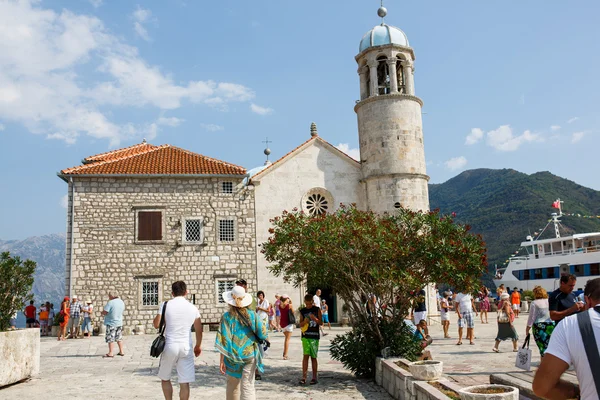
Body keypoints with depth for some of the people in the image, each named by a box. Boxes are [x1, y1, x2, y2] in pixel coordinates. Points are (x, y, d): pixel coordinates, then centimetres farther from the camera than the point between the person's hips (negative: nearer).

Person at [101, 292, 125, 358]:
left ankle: (110, 353, 3)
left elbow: (104, 312, -20)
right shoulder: (121, 302, 4)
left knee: (110, 338, 1)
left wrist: (102, 312, 3)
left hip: (111, 323, -7)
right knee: (119, 338, 15)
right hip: (119, 322, 7)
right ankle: (121, 351, 20)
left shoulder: (110, 303, -19)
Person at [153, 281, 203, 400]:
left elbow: (156, 324, -1)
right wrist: (198, 345, 24)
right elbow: (199, 330, 9)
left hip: (170, 346, -1)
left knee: (165, 378, 19)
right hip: (186, 347, 1)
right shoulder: (193, 308, 3)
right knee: (184, 383, 4)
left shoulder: (165, 305, -4)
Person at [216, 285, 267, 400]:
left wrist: (222, 360, -6)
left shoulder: (227, 317, -8)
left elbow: (224, 340, -10)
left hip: (232, 356, 0)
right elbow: (262, 334, -4)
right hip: (250, 355, 0)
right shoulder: (252, 315, -5)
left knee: (232, 384, 19)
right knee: (248, 386, 0)